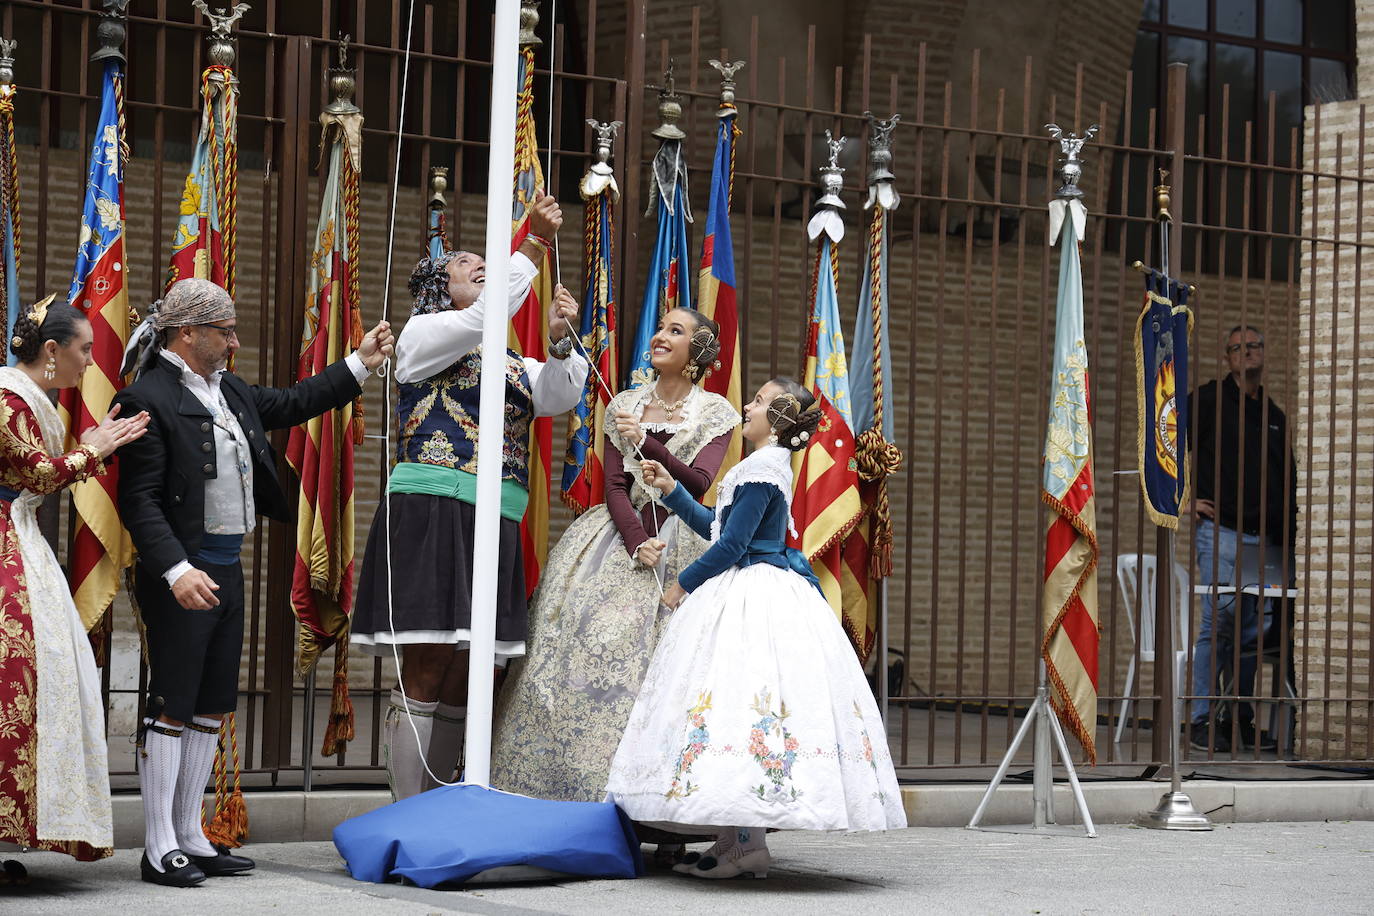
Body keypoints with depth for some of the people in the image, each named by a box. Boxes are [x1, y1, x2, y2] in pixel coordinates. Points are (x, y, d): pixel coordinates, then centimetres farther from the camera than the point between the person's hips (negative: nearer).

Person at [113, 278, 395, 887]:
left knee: (212, 708, 12)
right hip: (181, 574, -9)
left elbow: (291, 405, 30)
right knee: (172, 706, -5)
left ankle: (190, 837, 20)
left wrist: (360, 364, 25)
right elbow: (139, 500, -18)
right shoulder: (148, 399, -13)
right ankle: (160, 848, 0)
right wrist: (178, 572, -27)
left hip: (227, 569, 9)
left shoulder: (230, 391, 14)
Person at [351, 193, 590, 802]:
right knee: (426, 676, -10)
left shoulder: (510, 362, 23)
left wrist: (560, 342, -10)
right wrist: (533, 244, -14)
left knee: (461, 681, 7)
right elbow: (484, 317, -13)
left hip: (492, 527, 7)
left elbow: (558, 397, 9)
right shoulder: (424, 333, 5)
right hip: (433, 518, -7)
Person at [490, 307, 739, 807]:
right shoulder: (625, 405, 11)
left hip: (678, 544, -2)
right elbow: (615, 486, 3)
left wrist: (647, 443, -20)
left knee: (650, 654, -12)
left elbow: (698, 484, -9)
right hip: (622, 534, 2)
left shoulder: (715, 413, 4)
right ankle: (567, 777, -7)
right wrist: (637, 544, -13)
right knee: (591, 640, -10)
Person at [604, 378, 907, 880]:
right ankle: (735, 839, 10)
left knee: (737, 703, -12)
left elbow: (731, 544, -17)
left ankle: (746, 846, -14)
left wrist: (683, 585, -6)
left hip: (752, 602, -11)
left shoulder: (760, 469, -14)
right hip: (766, 594, 11)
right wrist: (670, 489, 24)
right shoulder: (770, 465, 18)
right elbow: (714, 525, 26)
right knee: (740, 700, 9)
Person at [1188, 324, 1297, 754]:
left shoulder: (1274, 415, 20)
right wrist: (1186, 499, -7)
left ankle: (1241, 721, 13)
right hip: (1221, 530, -6)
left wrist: (1287, 531, 16)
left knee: (1253, 631, 7)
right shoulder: (1208, 400, 1)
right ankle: (1201, 721, -6)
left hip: (1264, 540, 6)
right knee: (1218, 623, -10)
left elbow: (1287, 477, 26)